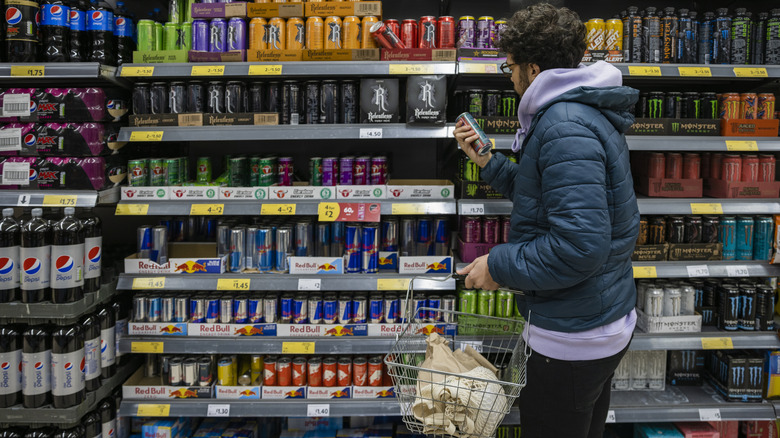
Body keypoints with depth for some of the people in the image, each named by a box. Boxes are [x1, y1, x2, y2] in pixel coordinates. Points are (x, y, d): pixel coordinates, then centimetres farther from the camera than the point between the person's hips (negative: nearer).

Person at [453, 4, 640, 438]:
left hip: (573, 337, -10)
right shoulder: (587, 112, 11)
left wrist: (498, 266, -20)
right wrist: (486, 160, 12)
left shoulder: (565, 127, -24)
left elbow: (580, 246, -32)